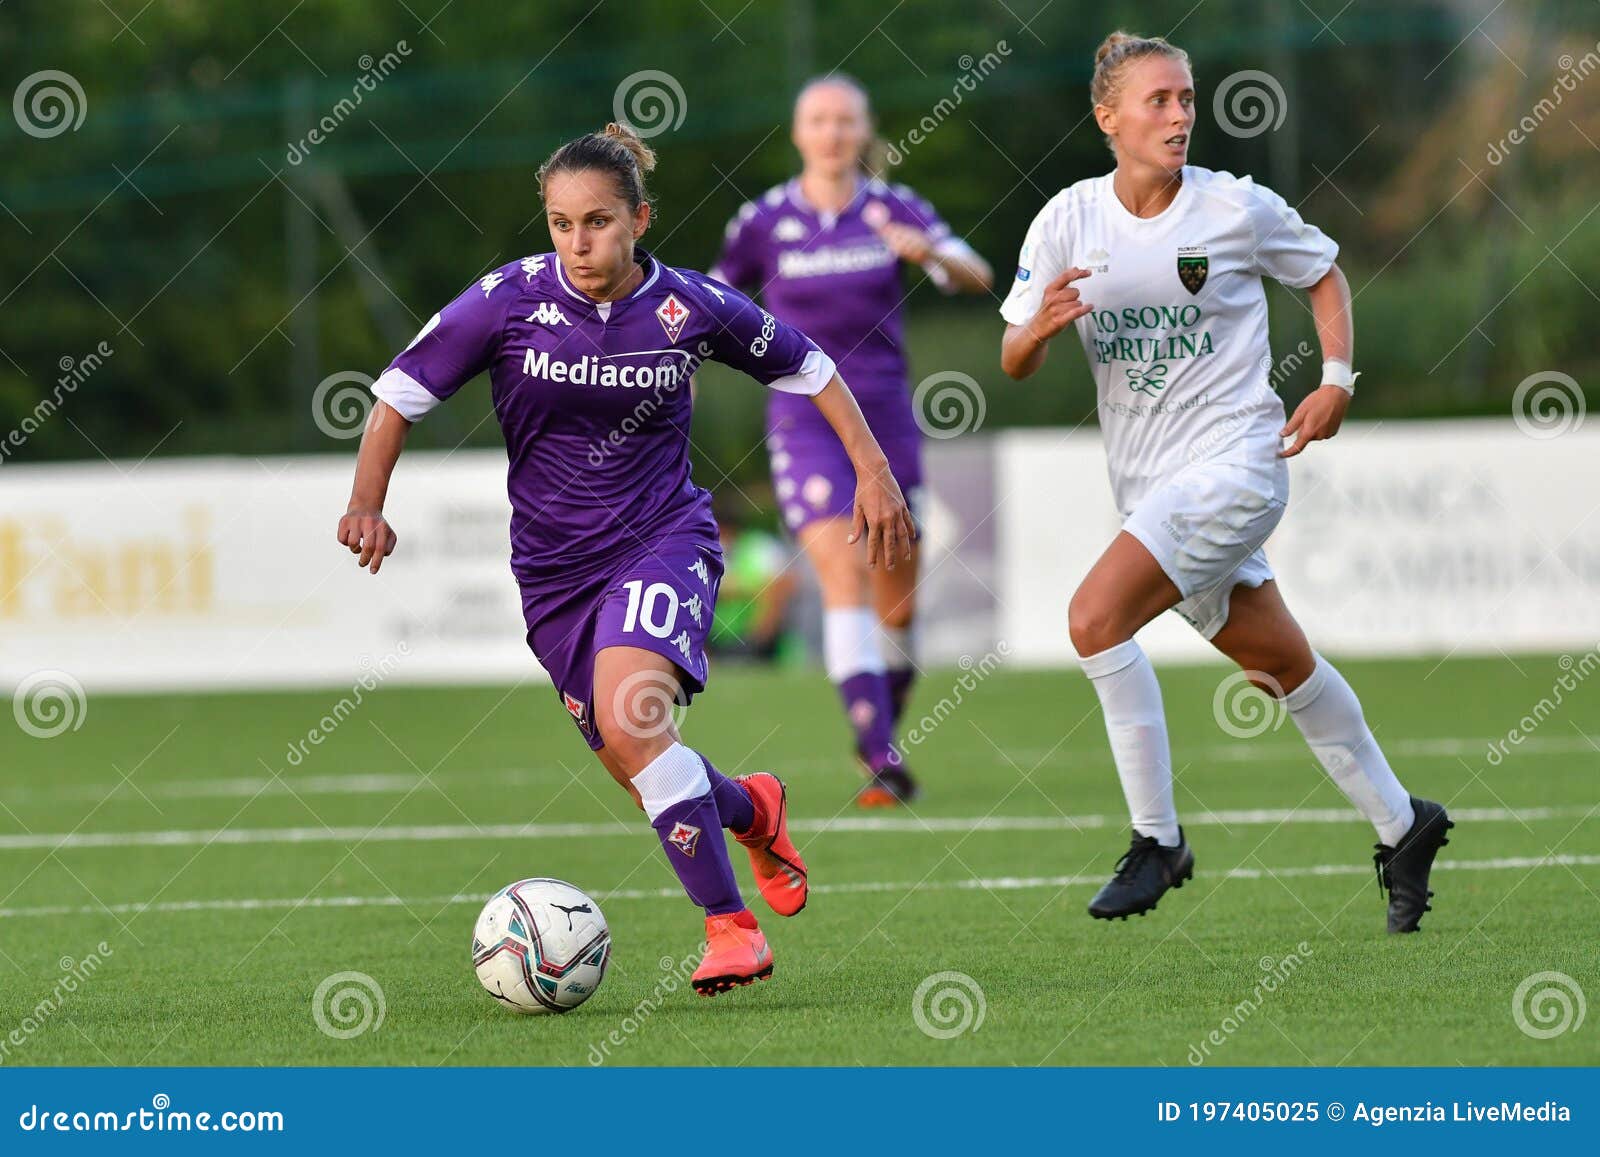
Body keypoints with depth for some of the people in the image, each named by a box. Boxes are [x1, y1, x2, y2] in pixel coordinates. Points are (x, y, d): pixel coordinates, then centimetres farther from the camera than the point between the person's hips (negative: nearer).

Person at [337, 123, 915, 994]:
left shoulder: (689, 308, -10)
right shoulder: (509, 299, -10)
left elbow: (807, 368, 7)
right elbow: (400, 394, -4)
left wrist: (873, 470, 3)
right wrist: (367, 504, -17)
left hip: (661, 539, -3)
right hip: (553, 562, 3)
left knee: (627, 717, -28)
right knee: (639, 769, 8)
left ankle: (731, 929, -22)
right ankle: (752, 810, 44)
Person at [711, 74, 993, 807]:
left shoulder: (895, 210, 1)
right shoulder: (765, 222, 0)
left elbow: (977, 278, -11)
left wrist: (929, 252, -31)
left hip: (885, 417, 2)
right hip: (805, 422, -2)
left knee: (898, 603, 7)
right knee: (845, 574, -20)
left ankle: (881, 735, 34)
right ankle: (883, 765, -25)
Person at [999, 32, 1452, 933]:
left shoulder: (1238, 208, -7)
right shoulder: (1068, 222, 0)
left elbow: (1324, 274, 11)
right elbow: (1015, 362, 4)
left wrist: (1338, 381, -2)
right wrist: (1039, 329, -19)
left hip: (1236, 460, -4)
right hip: (1147, 482, 4)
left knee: (1095, 618, -22)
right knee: (1285, 667, 13)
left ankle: (1159, 839, -12)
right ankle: (1401, 825, 31)